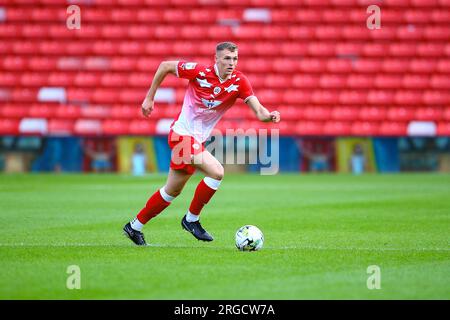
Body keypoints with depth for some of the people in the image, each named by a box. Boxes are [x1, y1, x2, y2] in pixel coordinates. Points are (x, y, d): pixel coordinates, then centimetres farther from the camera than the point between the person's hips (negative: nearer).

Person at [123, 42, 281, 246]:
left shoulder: (239, 81, -6)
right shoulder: (200, 72, -17)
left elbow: (259, 111, -13)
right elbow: (165, 66, -4)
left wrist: (269, 116, -36)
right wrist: (150, 98, 0)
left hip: (198, 139, 6)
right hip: (183, 134, -6)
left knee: (172, 191, 16)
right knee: (216, 172, -22)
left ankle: (135, 226, 30)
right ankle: (191, 219, -5)